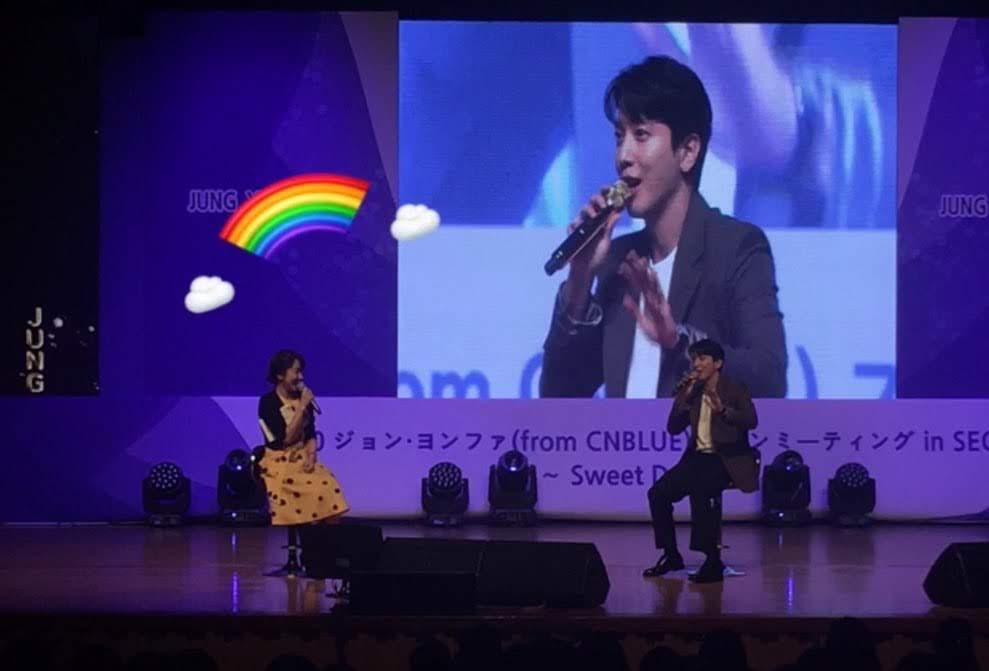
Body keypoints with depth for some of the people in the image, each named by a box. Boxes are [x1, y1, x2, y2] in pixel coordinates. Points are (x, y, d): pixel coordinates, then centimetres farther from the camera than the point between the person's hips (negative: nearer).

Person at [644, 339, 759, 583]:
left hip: (726, 460, -6)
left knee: (698, 490, -34)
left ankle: (713, 560, -29)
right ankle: (671, 555, -1)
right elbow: (673, 428, 6)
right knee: (657, 492, -14)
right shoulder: (693, 391, 12)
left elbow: (751, 420, -18)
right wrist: (683, 398, -5)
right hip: (698, 457, 6)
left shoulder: (734, 389, -2)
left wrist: (723, 410, -32)